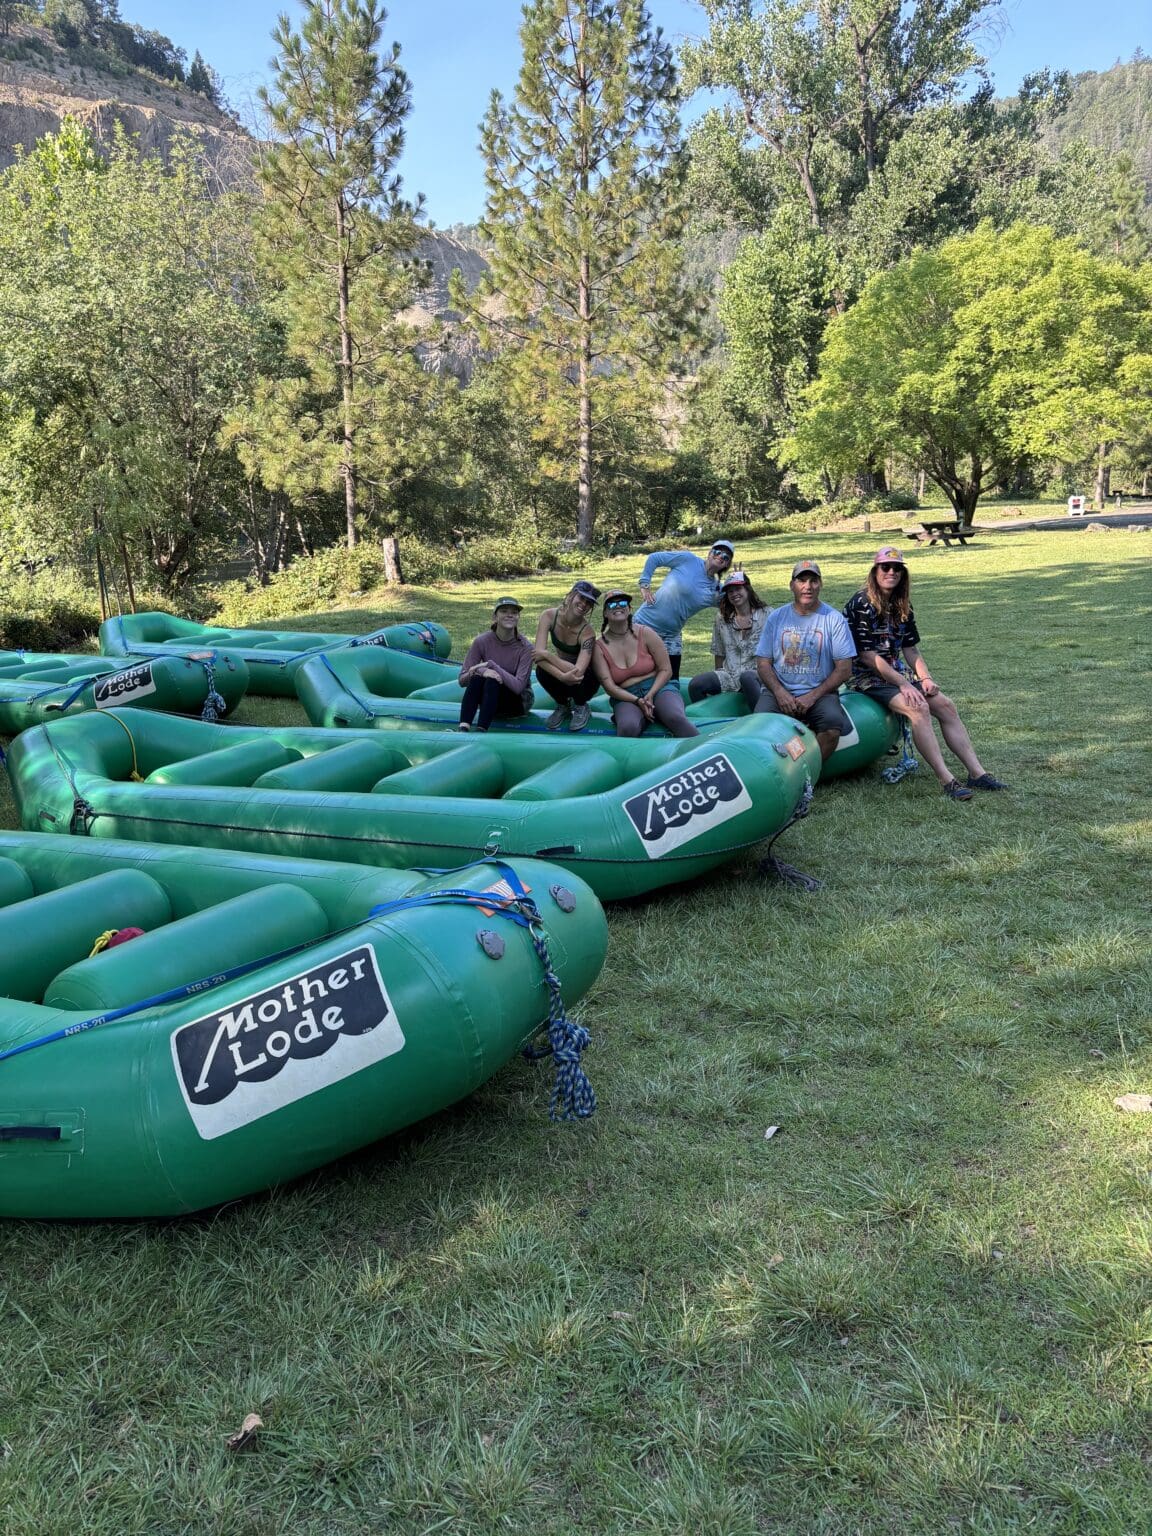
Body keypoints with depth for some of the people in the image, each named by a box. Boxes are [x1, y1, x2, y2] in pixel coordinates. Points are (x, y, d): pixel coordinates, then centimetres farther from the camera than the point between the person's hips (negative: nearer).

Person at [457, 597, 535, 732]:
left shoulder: (525, 647, -17)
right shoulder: (482, 641, -10)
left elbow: (518, 686, -26)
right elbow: (462, 680, -13)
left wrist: (491, 665, -30)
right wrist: (482, 671, -33)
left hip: (518, 702, -2)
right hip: (488, 699, 2)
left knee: (492, 682, -32)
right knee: (476, 678, -29)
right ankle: (463, 729, -41)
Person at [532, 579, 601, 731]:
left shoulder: (587, 632, -29)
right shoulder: (549, 616, -22)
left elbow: (578, 671, -42)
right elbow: (538, 654, -32)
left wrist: (547, 655, -37)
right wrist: (563, 677, -45)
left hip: (585, 679, -2)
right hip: (560, 670, 2)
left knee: (578, 674, -36)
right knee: (542, 670, -30)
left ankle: (581, 707, -2)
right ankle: (563, 706, 0)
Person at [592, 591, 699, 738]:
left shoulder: (645, 634, 2)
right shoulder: (599, 647, 1)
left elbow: (666, 670, 4)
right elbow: (609, 687, -4)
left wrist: (650, 695, -13)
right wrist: (637, 701, -18)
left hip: (657, 688, 1)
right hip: (626, 698, -1)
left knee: (675, 717, -32)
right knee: (628, 727, -38)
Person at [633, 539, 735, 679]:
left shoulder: (718, 591, 0)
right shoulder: (688, 559, -11)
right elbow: (654, 558, -5)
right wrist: (644, 584, -12)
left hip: (672, 635, 5)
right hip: (646, 623, -5)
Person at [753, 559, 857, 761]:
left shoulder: (834, 619, 4)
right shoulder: (775, 617, 10)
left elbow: (844, 669, 0)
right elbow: (763, 663, 8)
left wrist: (812, 696, -11)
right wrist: (779, 692, -11)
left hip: (820, 693, -1)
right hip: (778, 691, 1)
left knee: (833, 721, -33)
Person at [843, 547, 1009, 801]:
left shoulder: (902, 606, 11)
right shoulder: (861, 605, -14)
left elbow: (911, 649, 13)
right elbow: (866, 656, -18)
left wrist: (925, 678, -5)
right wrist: (903, 683, -19)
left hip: (897, 672, 8)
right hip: (867, 677, -8)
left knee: (945, 704, -8)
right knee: (918, 707, -28)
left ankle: (977, 773, -8)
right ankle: (947, 781, -29)